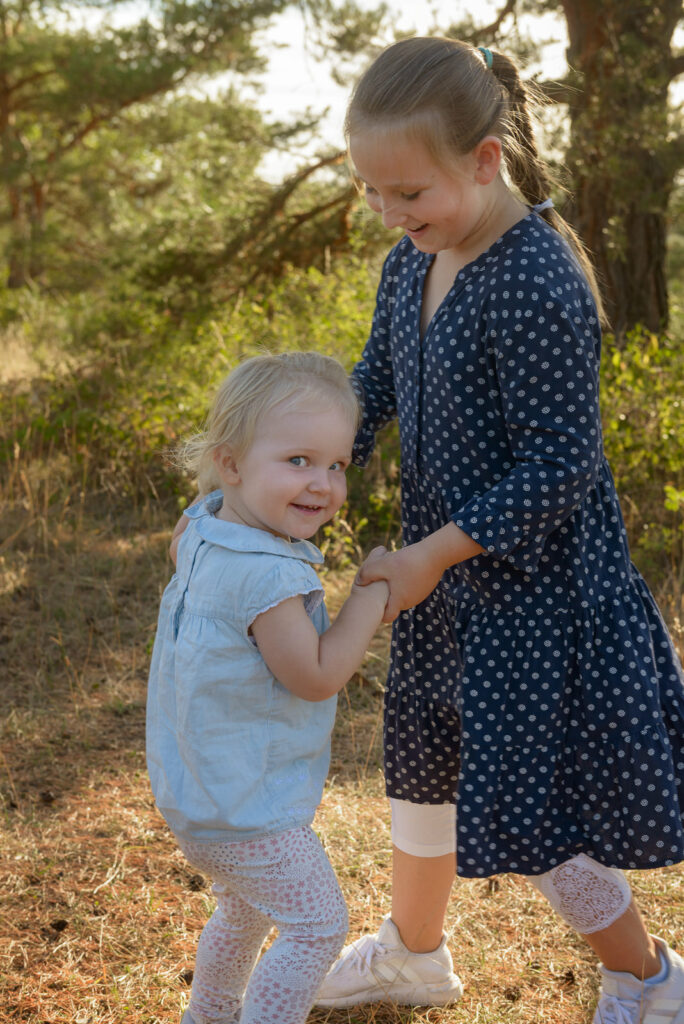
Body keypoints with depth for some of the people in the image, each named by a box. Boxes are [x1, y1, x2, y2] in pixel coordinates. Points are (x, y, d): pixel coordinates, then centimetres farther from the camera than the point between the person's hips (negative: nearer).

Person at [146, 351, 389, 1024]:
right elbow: (316, 676, -25)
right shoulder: (269, 575, -31)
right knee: (317, 925, 3)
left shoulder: (205, 531, -1)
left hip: (197, 791, 10)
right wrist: (374, 592, -18)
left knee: (244, 909, 31)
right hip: (246, 806, -10)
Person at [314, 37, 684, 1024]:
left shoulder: (538, 285, -26)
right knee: (421, 763, 22)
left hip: (533, 584, -9)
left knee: (524, 801, 2)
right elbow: (373, 388, 15)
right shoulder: (411, 265, 1)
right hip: (448, 572, 9)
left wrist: (432, 555, -22)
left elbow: (558, 468, -25)